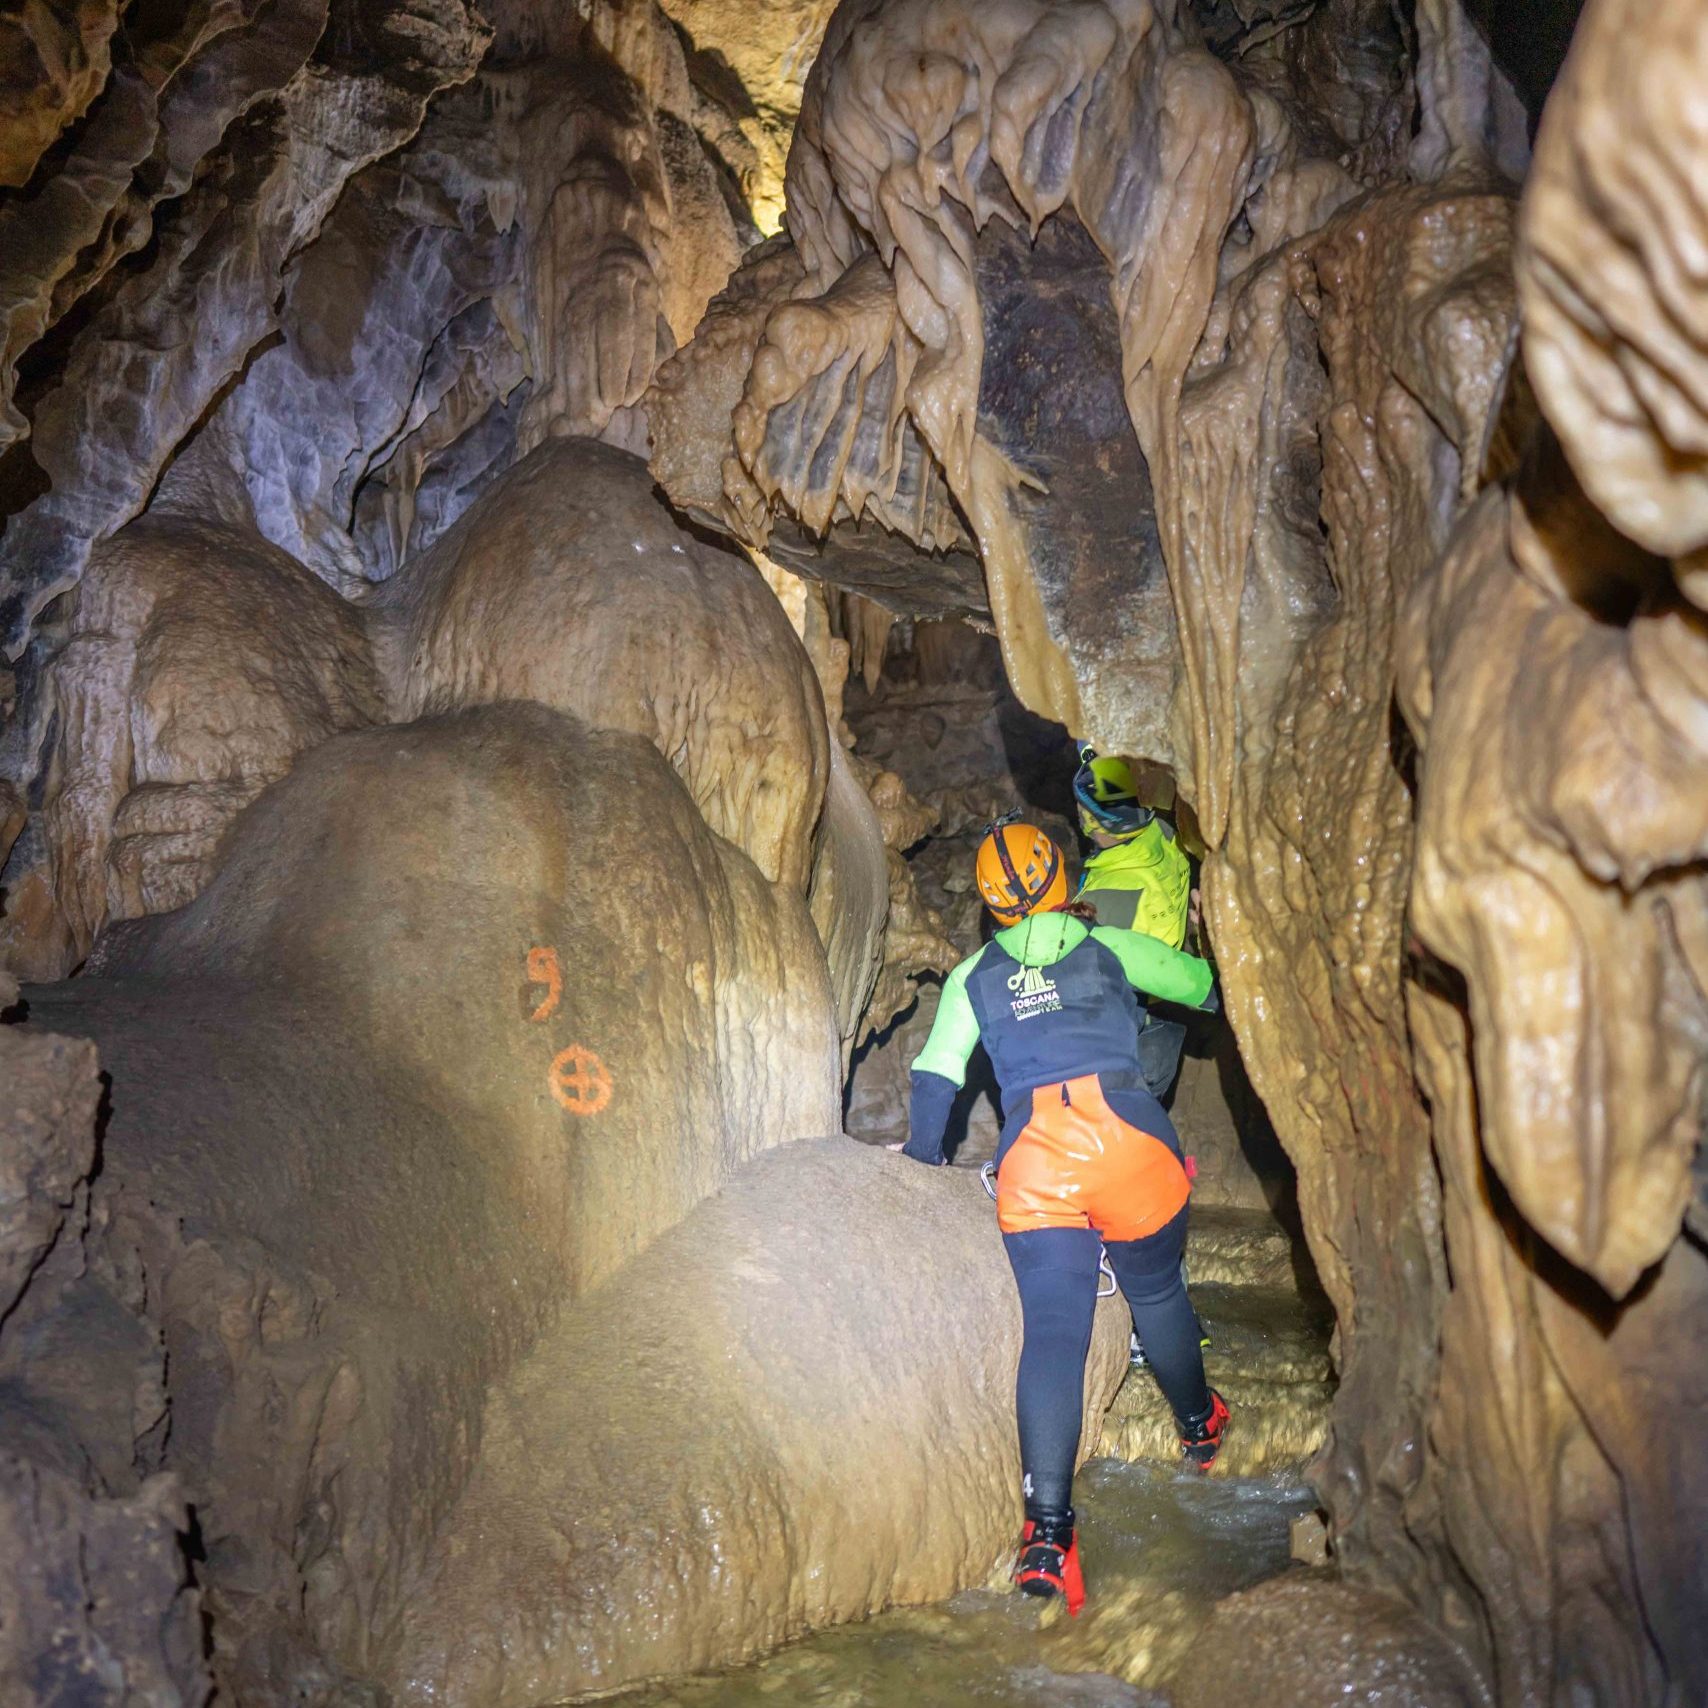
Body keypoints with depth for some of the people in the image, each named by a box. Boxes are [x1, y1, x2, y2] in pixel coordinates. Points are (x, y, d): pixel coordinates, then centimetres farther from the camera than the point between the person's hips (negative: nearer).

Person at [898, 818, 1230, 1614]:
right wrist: (1208, 978, 54)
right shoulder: (1111, 948, 17)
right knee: (1157, 1293, 23)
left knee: (1051, 1331, -4)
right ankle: (1200, 1424, 47)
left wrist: (924, 1155, 28)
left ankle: (1047, 1532, -15)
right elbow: (1202, 986, 30)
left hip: (1032, 1159, 0)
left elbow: (935, 1076, 13)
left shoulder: (972, 978, 18)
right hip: (1128, 1132, 0)